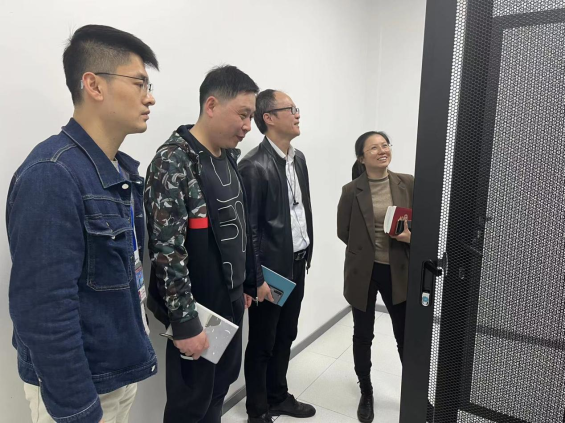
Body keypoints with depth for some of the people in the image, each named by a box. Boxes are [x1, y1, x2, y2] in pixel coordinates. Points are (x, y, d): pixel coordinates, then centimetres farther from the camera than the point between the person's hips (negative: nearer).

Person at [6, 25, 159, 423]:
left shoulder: (125, 170, 2)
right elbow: (45, 311, -25)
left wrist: (139, 343, 13)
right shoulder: (51, 176, -24)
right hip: (77, 384, -7)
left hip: (124, 368, 8)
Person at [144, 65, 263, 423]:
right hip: (198, 307, -7)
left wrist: (248, 282, 16)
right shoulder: (174, 161, -20)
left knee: (221, 385, 22)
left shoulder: (229, 157, 6)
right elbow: (166, 249, -23)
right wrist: (185, 322, -20)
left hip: (231, 299, 7)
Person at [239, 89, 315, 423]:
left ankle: (278, 396, 41)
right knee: (262, 343, 11)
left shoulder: (298, 158, 8)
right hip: (272, 268, -7)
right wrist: (257, 279, -15)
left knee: (285, 337, 21)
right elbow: (247, 228, -17)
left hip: (297, 264, 8)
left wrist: (308, 252, 13)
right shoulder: (254, 166, -18)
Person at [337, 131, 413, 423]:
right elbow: (343, 232, 1)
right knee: (363, 334, 13)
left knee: (406, 335, 9)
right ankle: (366, 394, 36)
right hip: (363, 271, -1)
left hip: (398, 271, 1)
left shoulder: (408, 184, -2)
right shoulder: (351, 191, -6)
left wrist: (412, 237, -14)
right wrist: (366, 249, -1)